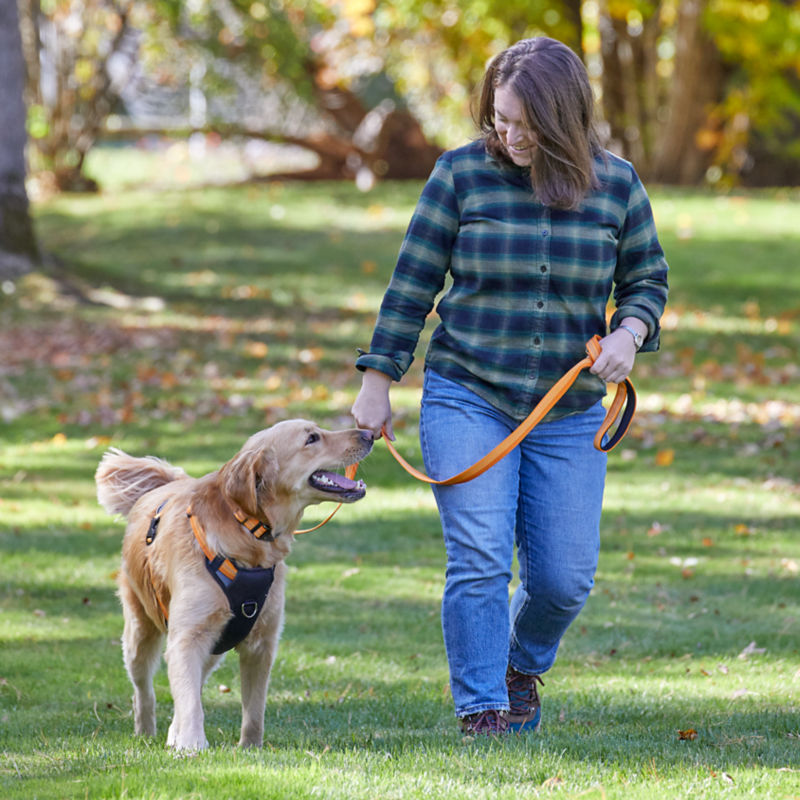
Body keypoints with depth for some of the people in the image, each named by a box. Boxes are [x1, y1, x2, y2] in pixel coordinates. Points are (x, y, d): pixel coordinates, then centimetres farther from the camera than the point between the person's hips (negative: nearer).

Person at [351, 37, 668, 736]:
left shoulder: (616, 184, 2)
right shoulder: (462, 174, -3)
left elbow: (647, 278, 12)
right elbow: (413, 282, 2)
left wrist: (628, 333, -10)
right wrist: (378, 383, 0)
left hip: (567, 413, 2)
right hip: (466, 401, -2)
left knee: (564, 579, 3)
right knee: (479, 560, -14)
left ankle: (524, 665, 35)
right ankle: (482, 713, -7)